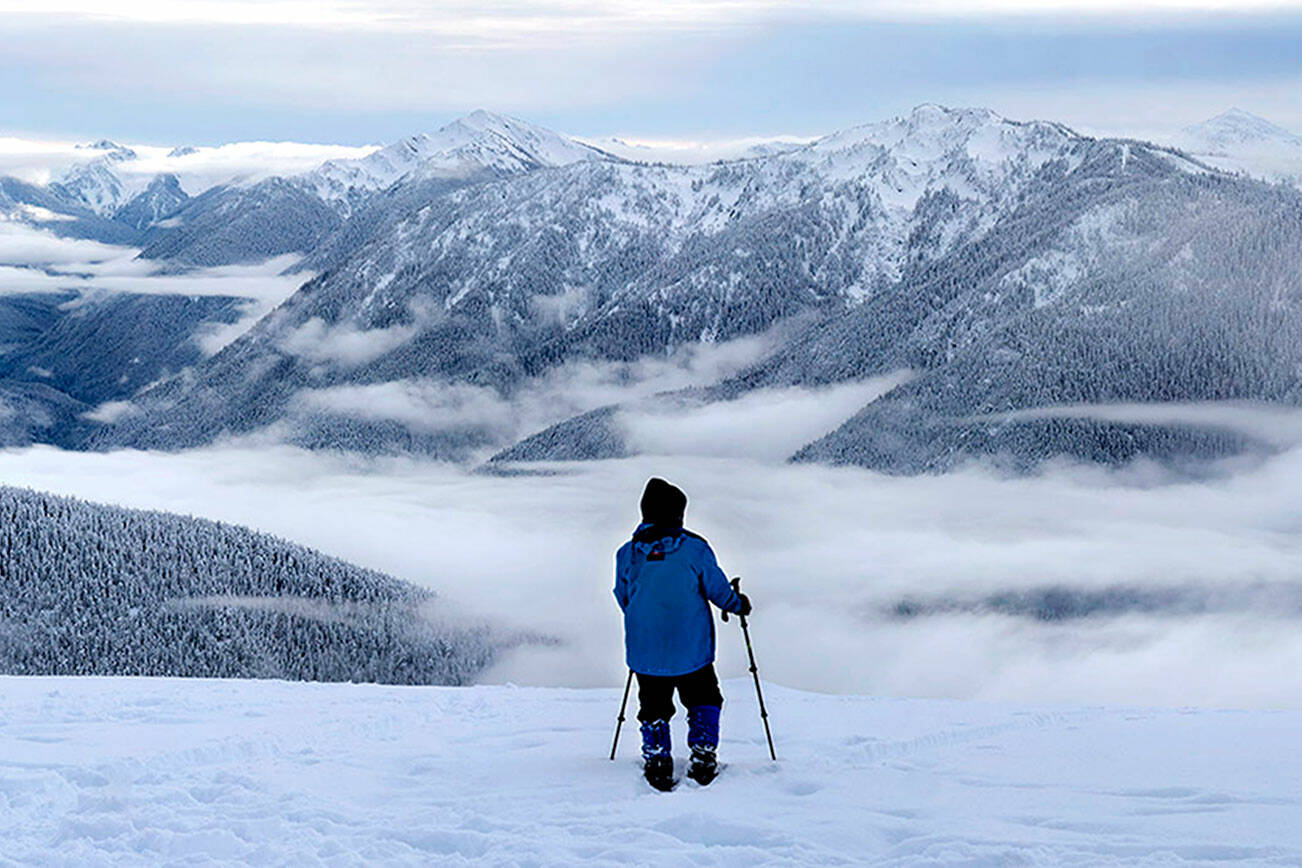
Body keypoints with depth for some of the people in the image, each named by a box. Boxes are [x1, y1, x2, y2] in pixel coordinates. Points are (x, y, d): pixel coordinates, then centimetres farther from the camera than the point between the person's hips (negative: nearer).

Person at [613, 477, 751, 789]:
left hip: (645, 650, 1)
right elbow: (717, 587, -3)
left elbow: (623, 597, 9)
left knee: (654, 707, 13)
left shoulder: (628, 553, -2)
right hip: (691, 649, -1)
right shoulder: (694, 547, -9)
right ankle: (703, 759, 10)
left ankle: (657, 764, 7)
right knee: (704, 700, 16)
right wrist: (739, 604, 17)